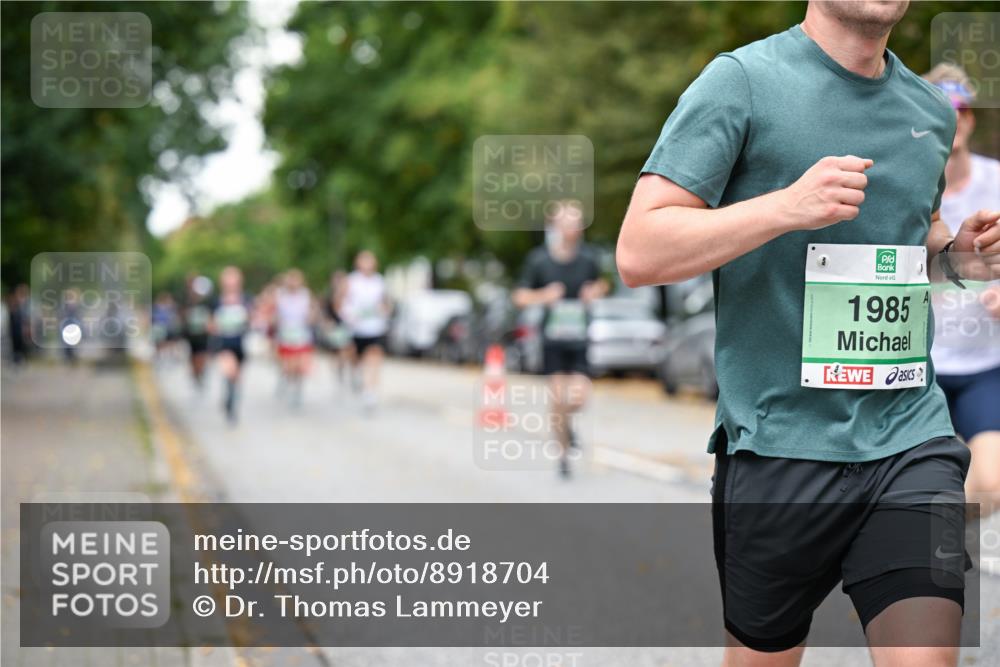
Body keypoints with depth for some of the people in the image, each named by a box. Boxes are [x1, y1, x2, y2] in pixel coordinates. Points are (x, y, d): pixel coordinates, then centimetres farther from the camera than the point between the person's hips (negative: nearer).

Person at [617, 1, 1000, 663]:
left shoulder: (933, 109, 11)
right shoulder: (742, 80, -6)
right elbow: (638, 253, -12)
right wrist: (787, 205, -23)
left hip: (911, 439, 4)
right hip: (777, 448, -4)